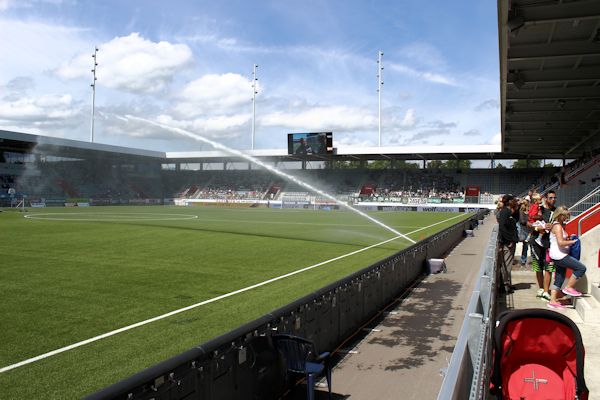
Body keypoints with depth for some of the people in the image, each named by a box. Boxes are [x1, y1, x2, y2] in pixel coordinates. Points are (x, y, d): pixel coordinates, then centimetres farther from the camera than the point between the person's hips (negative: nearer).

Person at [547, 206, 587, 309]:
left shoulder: (560, 225, 17)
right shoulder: (557, 226, -14)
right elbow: (561, 243, -24)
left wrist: (569, 238, 13)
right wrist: (572, 241, -12)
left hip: (559, 256, 11)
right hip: (559, 255, -11)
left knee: (559, 278, 11)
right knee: (581, 268, -9)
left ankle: (553, 301, 12)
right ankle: (569, 288, 1)